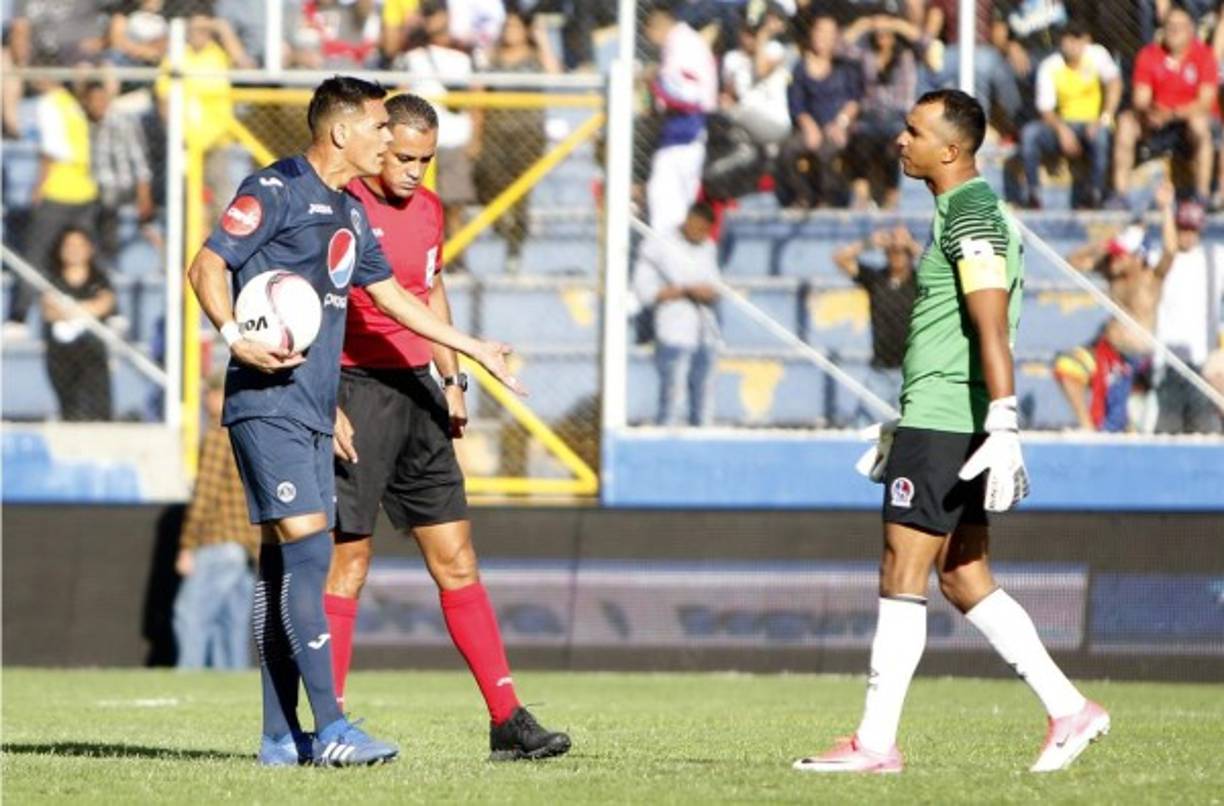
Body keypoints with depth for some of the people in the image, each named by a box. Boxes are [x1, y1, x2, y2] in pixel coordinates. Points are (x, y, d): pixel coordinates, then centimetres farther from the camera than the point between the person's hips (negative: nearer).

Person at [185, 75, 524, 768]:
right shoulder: (276, 190, -8)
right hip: (268, 404, -9)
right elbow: (207, 266, -12)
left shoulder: (350, 213, 19)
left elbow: (392, 294, 29)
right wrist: (236, 338, -27)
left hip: (313, 411, 9)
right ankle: (330, 730, -19)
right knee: (307, 550, -15)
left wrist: (474, 349, 32)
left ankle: (281, 737, 8)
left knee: (285, 564, 8)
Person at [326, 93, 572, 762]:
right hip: (355, 390, -7)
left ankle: (507, 720, 4)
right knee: (347, 563, -6)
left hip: (417, 391, 7)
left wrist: (451, 380, 19)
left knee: (456, 560, 5)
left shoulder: (429, 209, 12)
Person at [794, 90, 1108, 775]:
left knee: (902, 576, -8)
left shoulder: (971, 214, -13)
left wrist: (1003, 429, -28)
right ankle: (1069, 710, 10)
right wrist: (902, 427, 31)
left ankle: (876, 742, -6)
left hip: (944, 428, -10)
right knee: (965, 581, 11)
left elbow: (992, 330, -22)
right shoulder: (970, 210, 19)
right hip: (939, 419, 10)